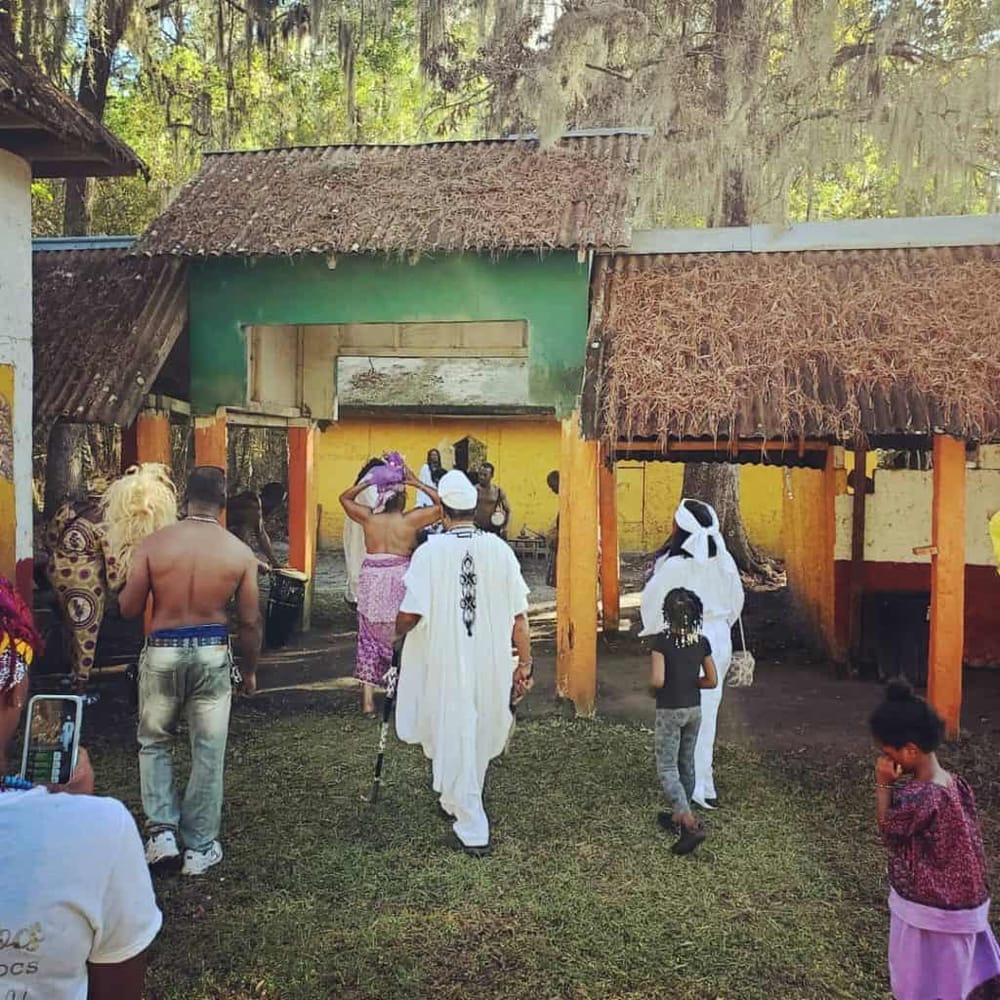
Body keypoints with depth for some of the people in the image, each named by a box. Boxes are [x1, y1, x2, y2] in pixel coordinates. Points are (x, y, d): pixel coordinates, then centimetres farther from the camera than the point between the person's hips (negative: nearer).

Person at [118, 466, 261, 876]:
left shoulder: (153, 544, -9)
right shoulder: (240, 553, -7)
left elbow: (128, 608, -3)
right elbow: (250, 621, -2)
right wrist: (250, 670, 12)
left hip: (162, 653, 0)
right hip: (212, 654, 0)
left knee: (154, 743, 22)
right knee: (208, 753, 11)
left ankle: (161, 830, 13)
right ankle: (199, 848, 20)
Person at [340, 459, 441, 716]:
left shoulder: (368, 518, -2)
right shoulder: (411, 520, -10)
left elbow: (344, 498, 15)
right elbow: (442, 504, -3)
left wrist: (368, 482, 8)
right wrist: (418, 483, -3)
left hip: (372, 581, 2)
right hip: (400, 581, -2)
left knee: (369, 639, 12)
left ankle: (367, 700, 11)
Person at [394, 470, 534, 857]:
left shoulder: (430, 551, -14)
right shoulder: (499, 549, -6)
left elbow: (410, 614, -16)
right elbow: (519, 615, -4)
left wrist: (398, 631, 6)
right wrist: (524, 663, 5)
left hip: (446, 665, -4)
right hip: (491, 665, 4)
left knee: (455, 740, 8)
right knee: (479, 738, 22)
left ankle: (472, 830, 12)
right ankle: (458, 804, 43)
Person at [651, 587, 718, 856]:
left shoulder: (662, 640, -18)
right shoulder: (702, 641, -2)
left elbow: (658, 681, -24)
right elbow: (712, 681, 3)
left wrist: (654, 690, -2)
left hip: (669, 711, -6)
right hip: (694, 709, 6)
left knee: (667, 770, 1)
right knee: (686, 764, 20)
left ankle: (691, 825, -12)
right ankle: (678, 816, 34)